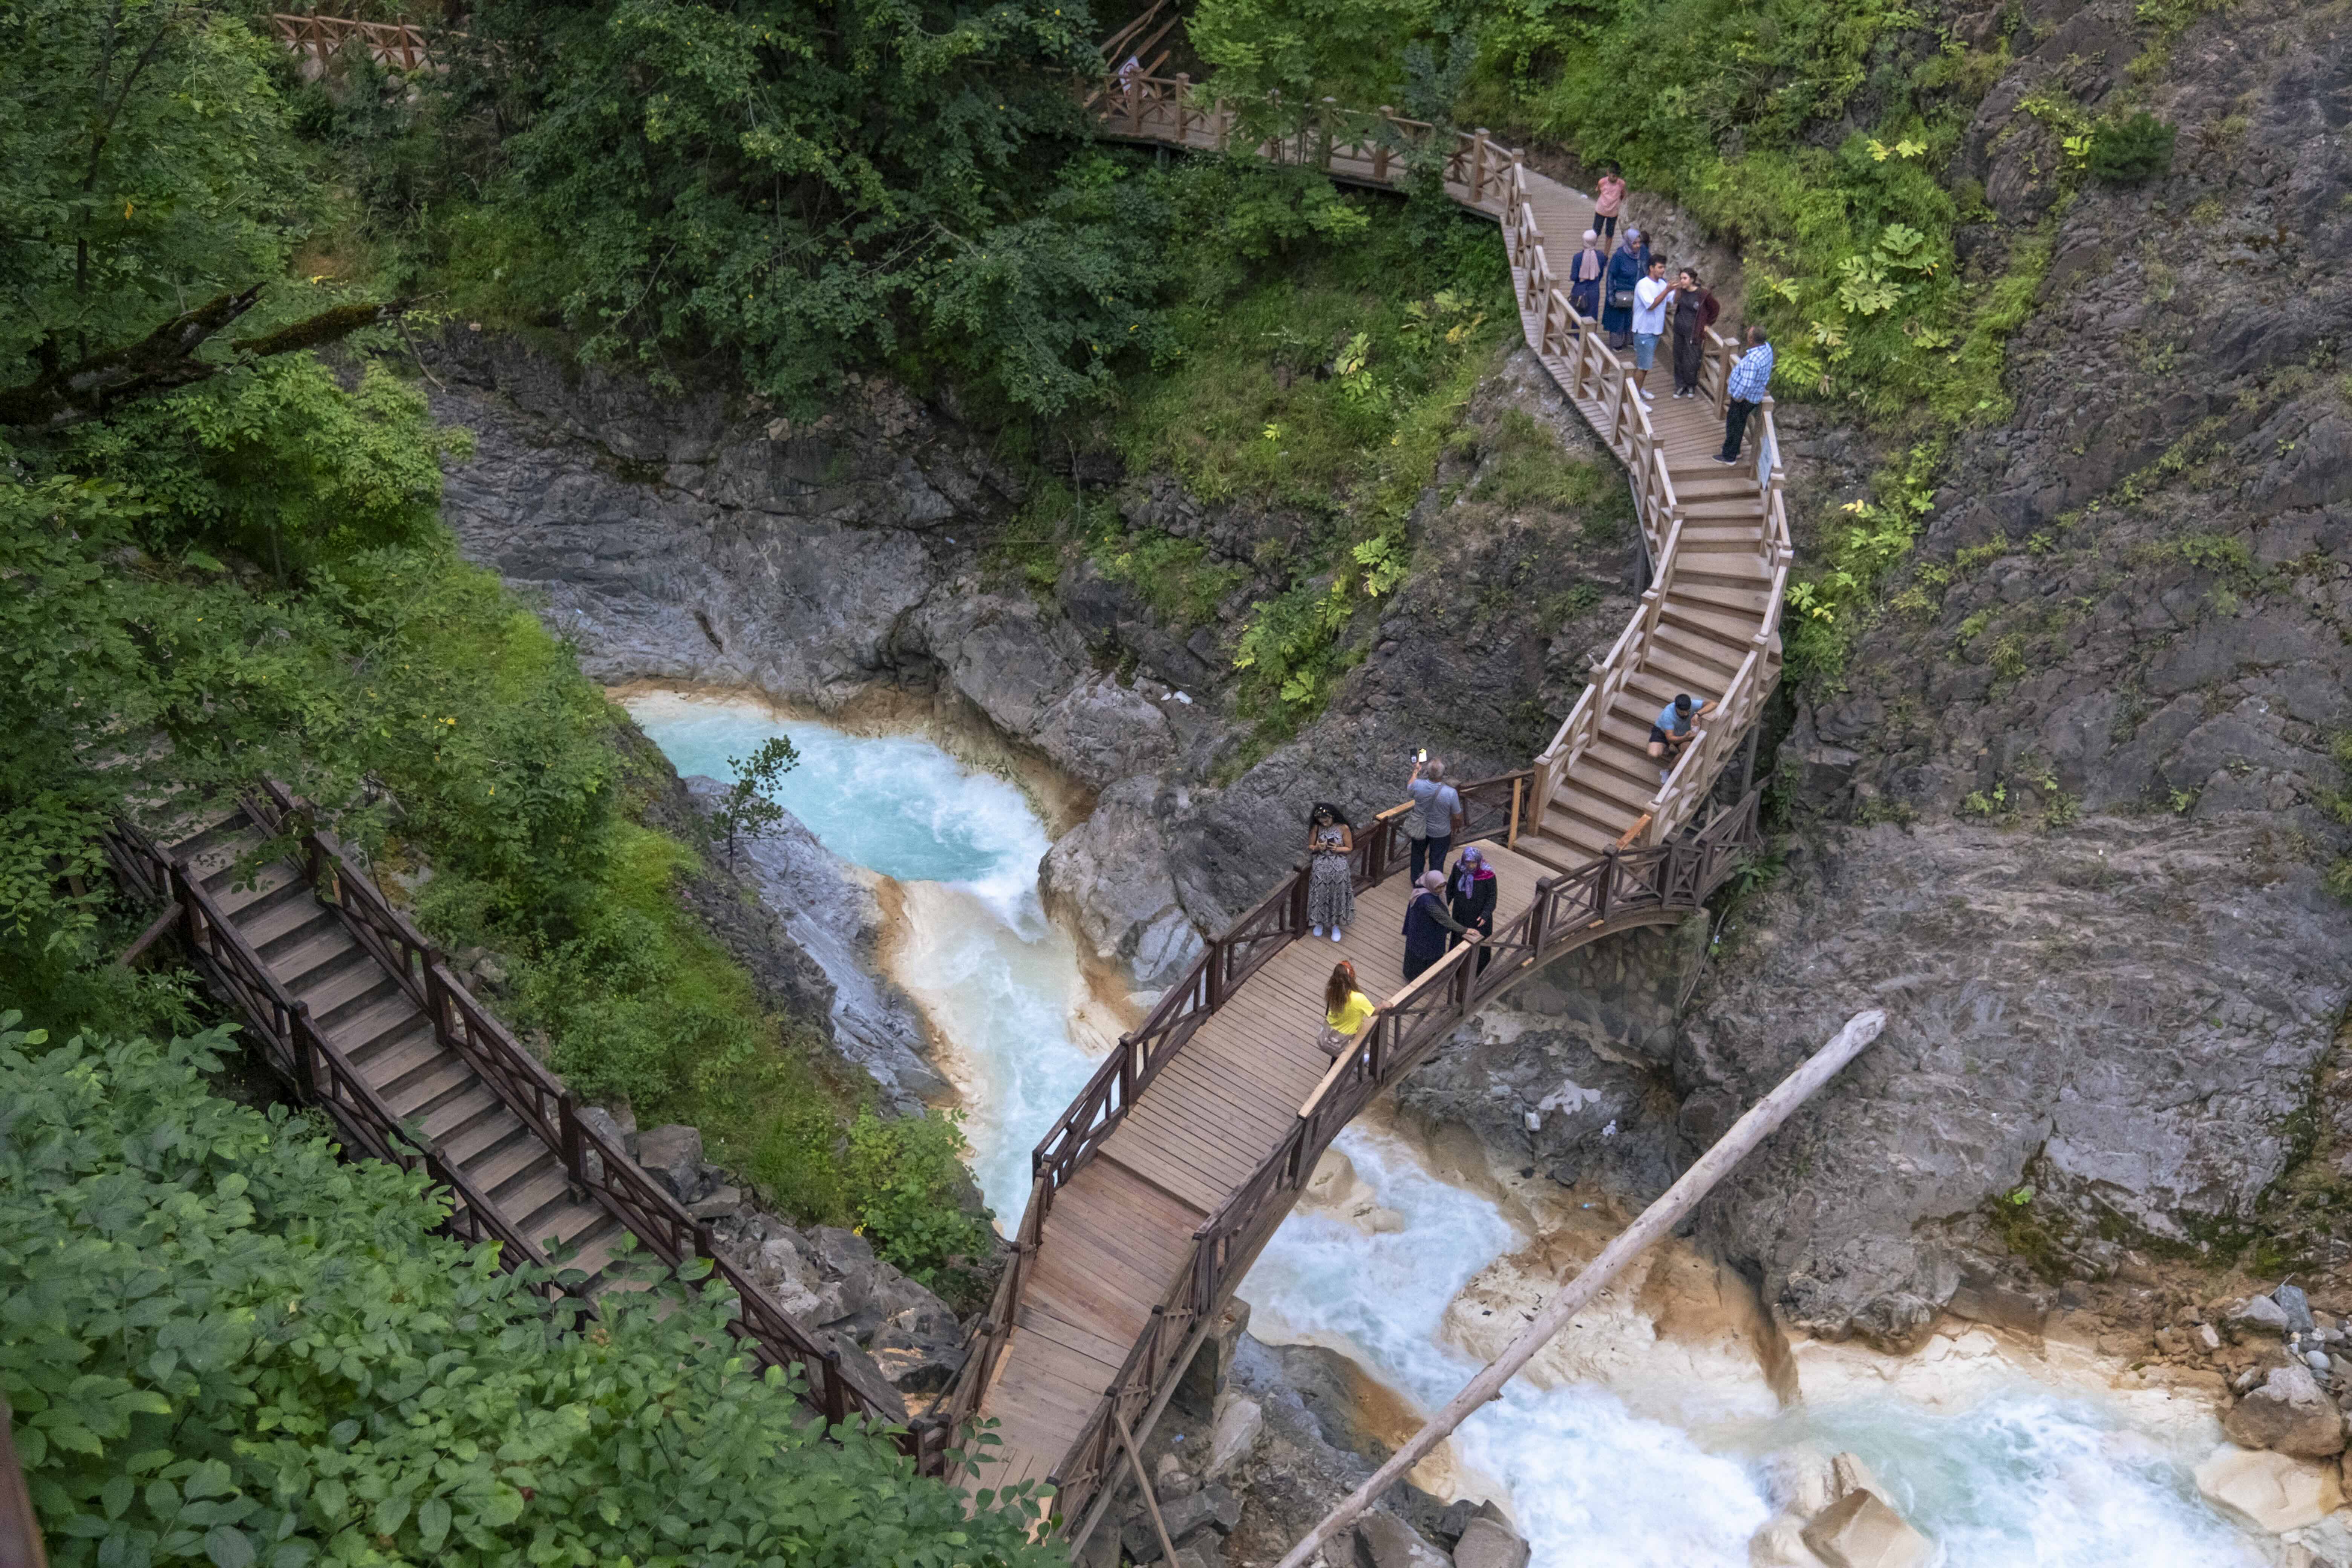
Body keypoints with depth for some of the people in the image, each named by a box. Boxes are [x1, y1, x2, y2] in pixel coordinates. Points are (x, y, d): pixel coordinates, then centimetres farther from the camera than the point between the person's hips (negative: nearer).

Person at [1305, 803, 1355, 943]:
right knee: (1320, 895, 13)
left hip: (1338, 868, -1)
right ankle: (1320, 922, 36)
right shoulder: (1316, 828, -8)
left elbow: (1349, 848, -3)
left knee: (1337, 896, 11)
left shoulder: (1343, 828, -13)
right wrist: (1317, 848, -20)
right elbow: (1310, 847, 3)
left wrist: (1337, 849, -22)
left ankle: (1336, 925, 29)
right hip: (1320, 868, 1)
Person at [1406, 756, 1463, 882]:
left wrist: (1416, 771, 11)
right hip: (1440, 833, -2)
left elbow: (1409, 790, -1)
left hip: (1420, 829, 2)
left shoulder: (1418, 785, -29)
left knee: (1418, 855, 29)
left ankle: (1416, 881, 48)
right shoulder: (1451, 793, -33)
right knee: (1437, 861, 21)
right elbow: (1457, 817, -18)